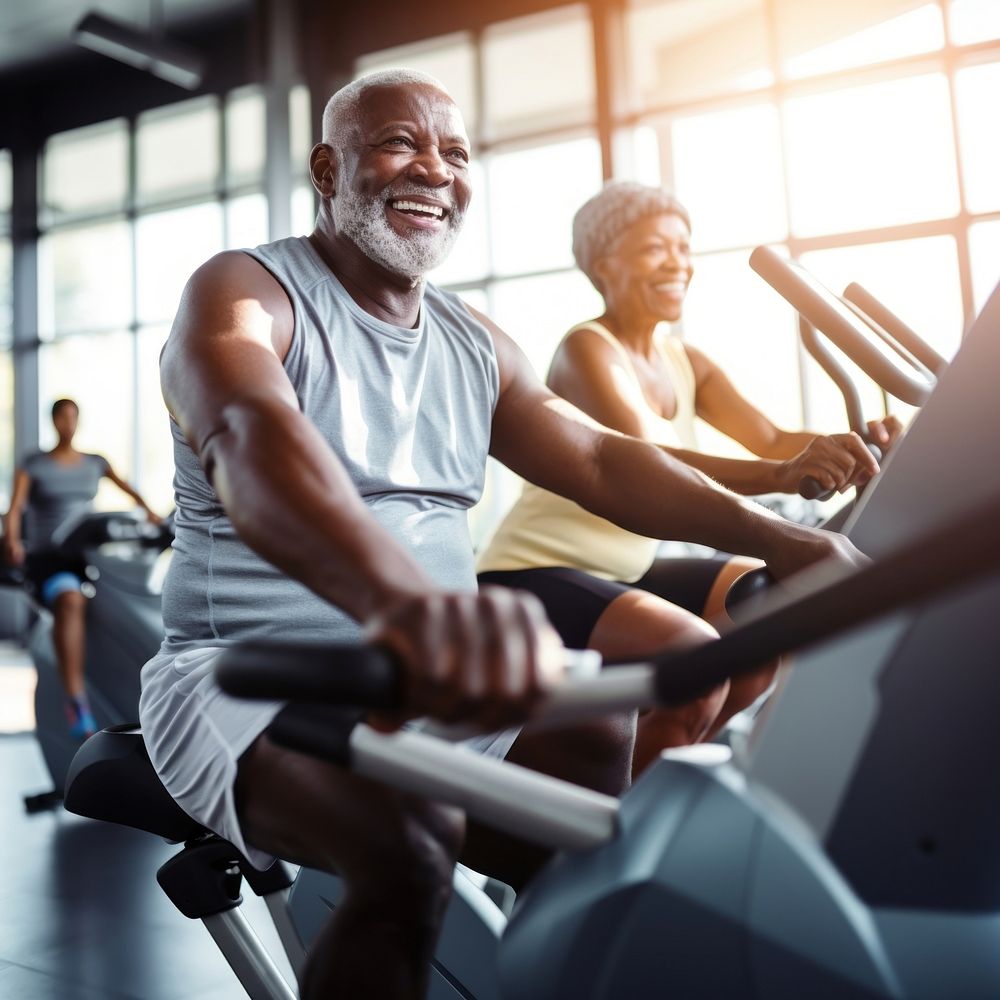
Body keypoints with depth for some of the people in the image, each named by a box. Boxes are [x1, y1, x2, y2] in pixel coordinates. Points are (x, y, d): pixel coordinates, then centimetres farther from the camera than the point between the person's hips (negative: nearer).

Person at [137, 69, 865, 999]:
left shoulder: (473, 343, 14)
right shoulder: (240, 292, -6)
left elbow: (598, 460, 6)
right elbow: (251, 439, -29)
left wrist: (777, 537, -10)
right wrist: (403, 597, -50)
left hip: (445, 686, 6)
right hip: (257, 678, -6)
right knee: (411, 834, -32)